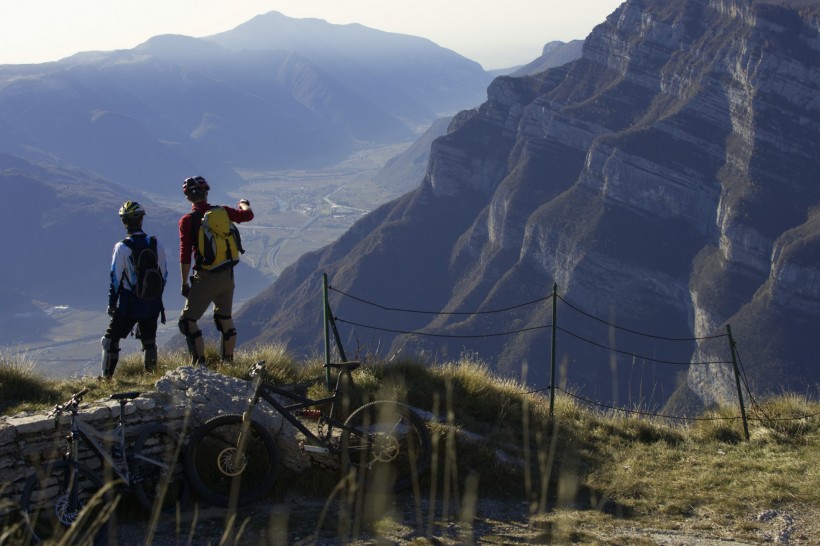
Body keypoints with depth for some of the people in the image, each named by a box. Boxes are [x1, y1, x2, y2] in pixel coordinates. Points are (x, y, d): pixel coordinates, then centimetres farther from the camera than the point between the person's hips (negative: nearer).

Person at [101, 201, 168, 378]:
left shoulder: (122, 247, -15)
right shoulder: (157, 245, -3)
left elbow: (115, 278, -12)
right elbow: (164, 274, 4)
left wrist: (112, 303, -1)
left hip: (130, 304, -3)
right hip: (153, 304, 4)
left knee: (111, 338, 10)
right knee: (149, 341, 19)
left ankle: (107, 376, 9)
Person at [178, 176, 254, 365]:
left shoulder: (187, 221, -11)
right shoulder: (222, 212, 0)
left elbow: (185, 255, -11)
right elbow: (248, 215, 16)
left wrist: (184, 283, -2)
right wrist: (244, 203, 39)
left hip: (205, 278, -5)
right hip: (227, 276, 5)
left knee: (188, 320, 3)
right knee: (225, 318, 20)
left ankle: (199, 362, -4)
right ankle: (228, 361, 26)